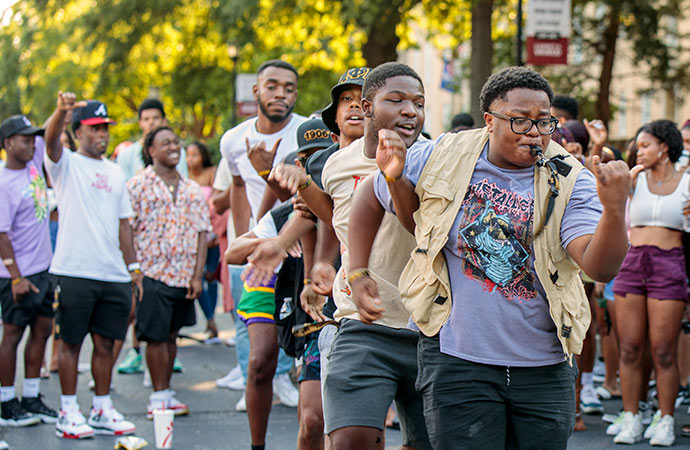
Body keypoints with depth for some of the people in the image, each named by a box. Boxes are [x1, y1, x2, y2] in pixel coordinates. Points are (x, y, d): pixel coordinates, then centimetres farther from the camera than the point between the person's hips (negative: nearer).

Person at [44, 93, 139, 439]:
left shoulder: (115, 172, 18)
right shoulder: (66, 164, 1)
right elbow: (51, 140, -21)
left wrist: (133, 267, 16)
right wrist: (61, 110, -41)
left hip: (113, 274, 5)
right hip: (74, 271, -5)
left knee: (105, 342, 9)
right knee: (71, 342, 0)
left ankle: (102, 411, 18)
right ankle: (68, 413, 6)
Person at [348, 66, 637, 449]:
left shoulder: (569, 182, -5)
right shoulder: (441, 158, -3)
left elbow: (600, 267, -20)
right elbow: (369, 200, 14)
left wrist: (614, 209, -37)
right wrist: (357, 274, 5)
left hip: (544, 369, 2)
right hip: (457, 360, -1)